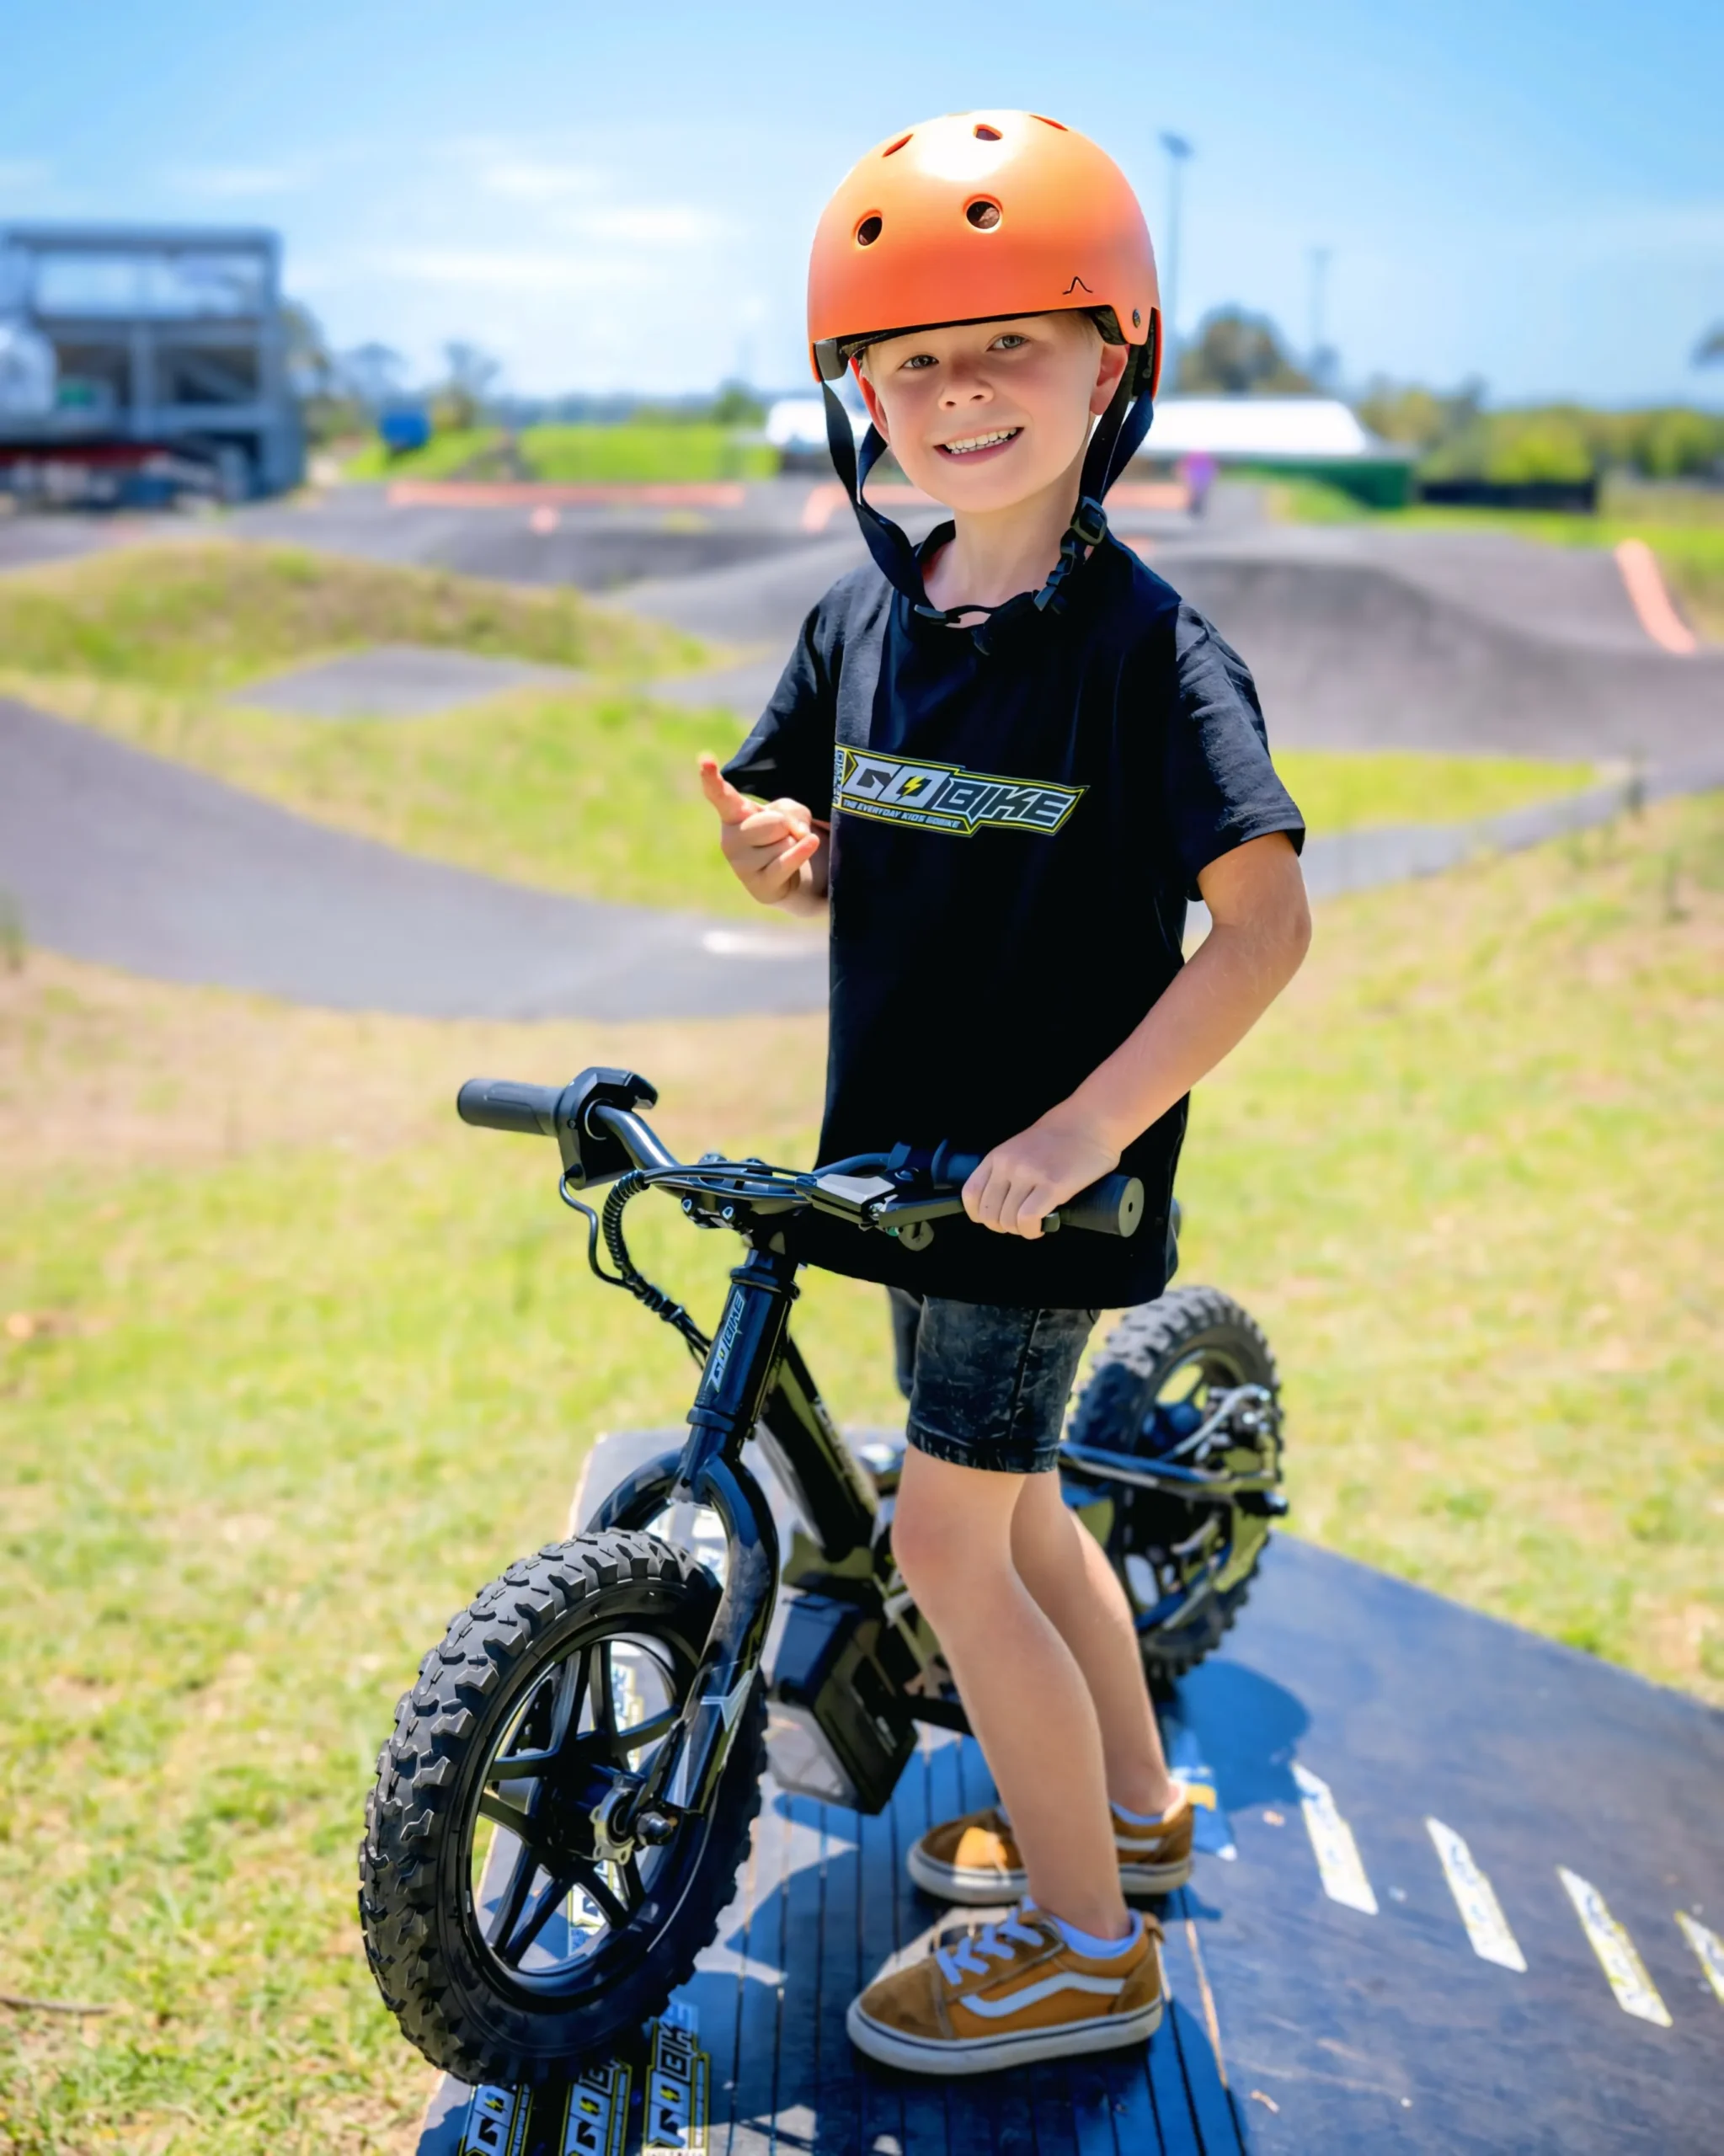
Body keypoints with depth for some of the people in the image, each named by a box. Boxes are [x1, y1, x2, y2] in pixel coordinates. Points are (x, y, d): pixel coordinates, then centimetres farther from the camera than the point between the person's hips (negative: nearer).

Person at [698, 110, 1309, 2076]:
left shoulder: (1141, 643, -17)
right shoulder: (862, 619, 3)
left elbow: (1264, 918, -22)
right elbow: (815, 855, 12)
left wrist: (1083, 1126, -29)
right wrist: (777, 848, -13)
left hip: (1051, 1174, -7)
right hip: (911, 1150, 7)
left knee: (948, 1540, -3)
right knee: (1012, 1496, 20)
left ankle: (1083, 1941, 15)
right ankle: (1132, 1805, 42)